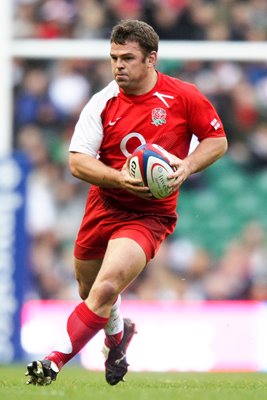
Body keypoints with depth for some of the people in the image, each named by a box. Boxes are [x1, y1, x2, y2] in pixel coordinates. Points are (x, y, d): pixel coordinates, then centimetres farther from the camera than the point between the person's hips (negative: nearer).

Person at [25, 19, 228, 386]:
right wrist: (119, 179, -26)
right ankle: (118, 334, 52)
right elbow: (77, 161, -10)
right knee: (88, 290, 19)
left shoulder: (183, 96, -8)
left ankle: (57, 360, -19)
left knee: (106, 289, -24)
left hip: (150, 215, -4)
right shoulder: (103, 103, -5)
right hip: (103, 205, 4)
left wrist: (186, 167, -15)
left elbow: (218, 140, 3)